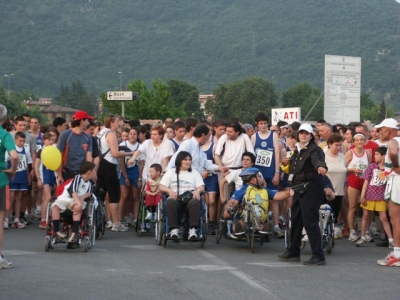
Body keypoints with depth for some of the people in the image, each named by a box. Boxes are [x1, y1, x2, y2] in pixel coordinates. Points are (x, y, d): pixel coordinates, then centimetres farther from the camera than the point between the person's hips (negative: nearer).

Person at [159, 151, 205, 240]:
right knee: (170, 202, -38)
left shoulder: (195, 172, 26)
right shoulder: (171, 172, 24)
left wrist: (198, 190, -11)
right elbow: (161, 187, 13)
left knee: (195, 202, -37)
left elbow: (201, 187, 14)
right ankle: (174, 229, -39)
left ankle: (193, 229, -42)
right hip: (175, 198, 0)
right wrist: (169, 190, -10)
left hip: (190, 198, 1)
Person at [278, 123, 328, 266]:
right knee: (295, 220, 15)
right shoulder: (298, 150, 16)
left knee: (310, 222, -11)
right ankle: (293, 252, 27)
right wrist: (286, 162, 9)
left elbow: (318, 159, -35)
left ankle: (318, 255, -7)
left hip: (310, 188, -9)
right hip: (299, 188, 9)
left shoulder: (314, 149, -12)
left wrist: (321, 166, -57)